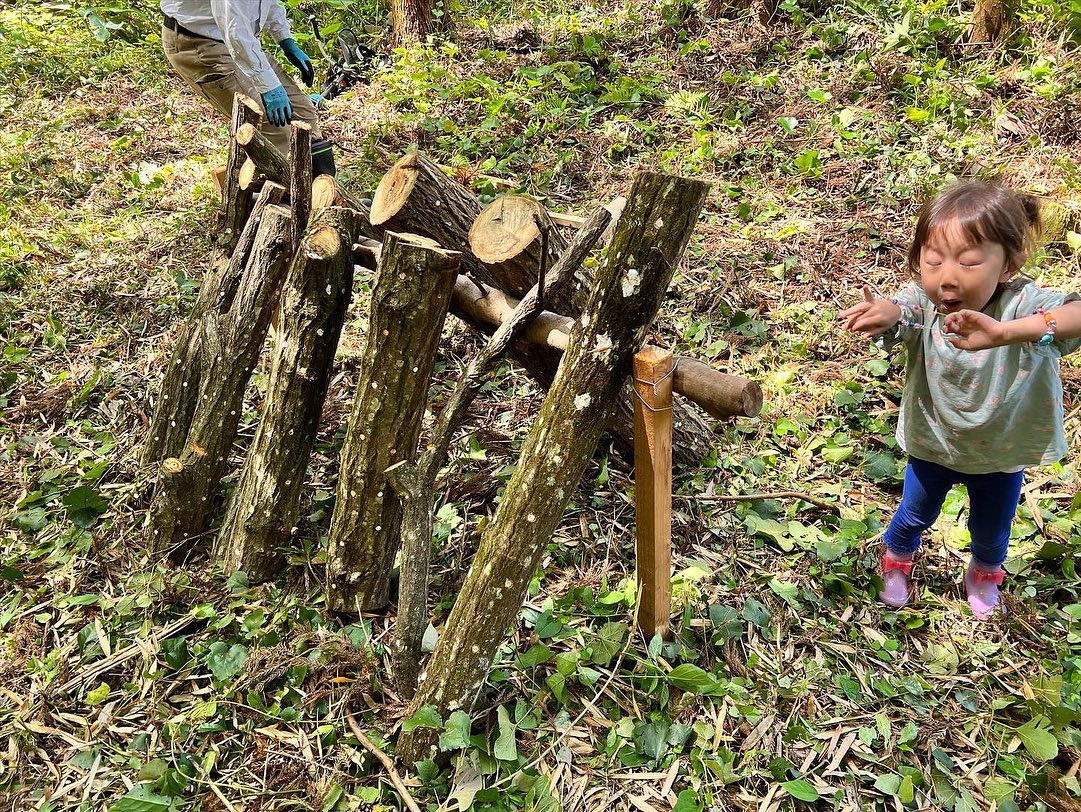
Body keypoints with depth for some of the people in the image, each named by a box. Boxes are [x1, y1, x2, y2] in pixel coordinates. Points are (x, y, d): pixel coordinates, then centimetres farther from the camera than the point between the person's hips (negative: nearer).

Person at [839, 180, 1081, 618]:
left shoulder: (1023, 303, -33)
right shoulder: (922, 303, -28)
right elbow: (900, 313, -50)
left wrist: (1007, 332, -69)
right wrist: (883, 312, -75)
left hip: (1002, 453, 0)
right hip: (933, 445, 0)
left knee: (991, 531, 27)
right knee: (913, 517, 26)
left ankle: (984, 573, 61)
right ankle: (896, 562, 59)